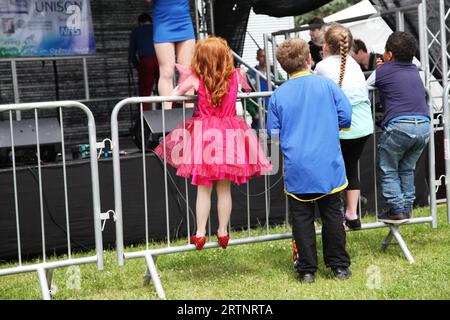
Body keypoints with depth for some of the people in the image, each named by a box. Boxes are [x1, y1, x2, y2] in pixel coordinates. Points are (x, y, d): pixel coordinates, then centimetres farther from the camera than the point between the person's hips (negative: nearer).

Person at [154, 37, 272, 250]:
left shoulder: (196, 79, -11)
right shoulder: (235, 76, -5)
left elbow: (173, 94, -2)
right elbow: (246, 87, 19)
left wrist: (186, 82, 16)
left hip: (204, 135, -1)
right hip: (229, 136, 2)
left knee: (203, 189, 8)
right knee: (224, 189, 11)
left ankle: (200, 233, 13)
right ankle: (223, 232, 20)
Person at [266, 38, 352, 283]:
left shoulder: (278, 95, -2)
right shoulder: (327, 85, -3)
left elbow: (272, 133, 3)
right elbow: (346, 117, -1)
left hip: (297, 169, 0)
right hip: (329, 166, 0)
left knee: (302, 218, 7)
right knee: (332, 215, 11)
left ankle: (307, 270, 10)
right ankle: (339, 266, 17)